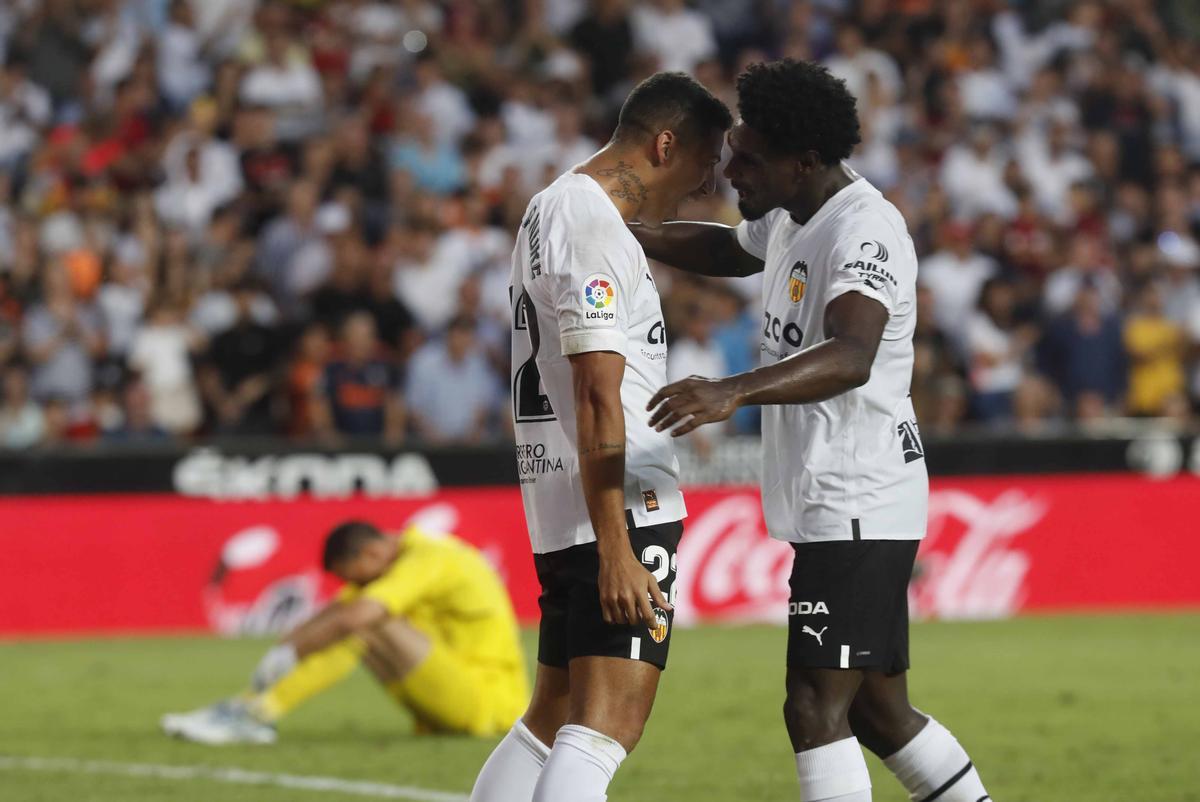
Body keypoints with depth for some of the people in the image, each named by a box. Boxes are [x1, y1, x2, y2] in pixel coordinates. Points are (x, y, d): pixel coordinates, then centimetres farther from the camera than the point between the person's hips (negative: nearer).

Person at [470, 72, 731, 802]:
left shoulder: (552, 208, 19)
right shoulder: (597, 232, -13)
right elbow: (597, 402, -20)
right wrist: (616, 552, -23)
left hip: (560, 512, 10)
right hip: (622, 507, -10)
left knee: (555, 719, 15)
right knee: (608, 725, -16)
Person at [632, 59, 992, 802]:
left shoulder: (864, 233, -20)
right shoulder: (793, 218, 12)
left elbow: (851, 357, -38)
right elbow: (729, 249, 35)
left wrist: (735, 391, -53)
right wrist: (629, 235, 18)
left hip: (858, 506, -11)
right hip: (832, 505, 11)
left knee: (815, 706, -15)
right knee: (877, 708, 16)